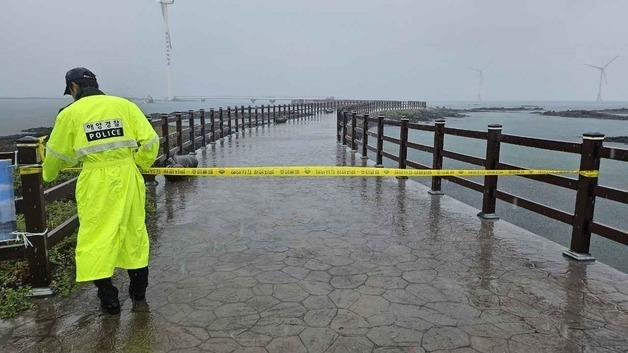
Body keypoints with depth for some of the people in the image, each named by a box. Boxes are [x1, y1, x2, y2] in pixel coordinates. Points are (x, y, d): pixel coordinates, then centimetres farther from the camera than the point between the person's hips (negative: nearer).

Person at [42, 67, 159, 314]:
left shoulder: (70, 113, 2)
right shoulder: (124, 105, 4)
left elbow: (56, 154, 12)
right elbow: (150, 140, -1)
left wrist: (48, 175, 31)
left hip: (95, 182, -2)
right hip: (127, 176, 3)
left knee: (95, 237, 9)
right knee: (133, 231, 15)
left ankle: (108, 298, 13)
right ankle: (139, 289, 29)